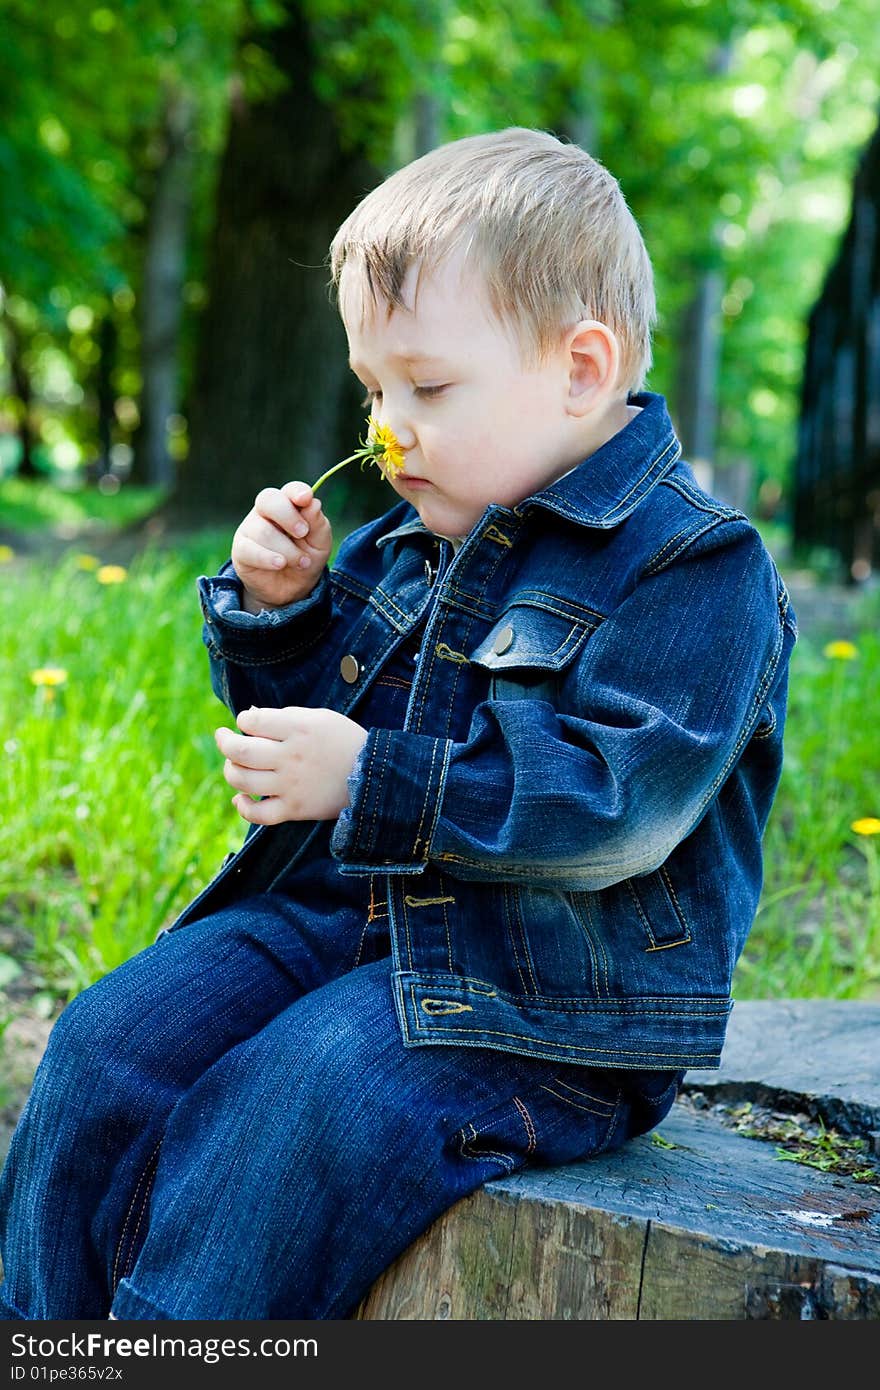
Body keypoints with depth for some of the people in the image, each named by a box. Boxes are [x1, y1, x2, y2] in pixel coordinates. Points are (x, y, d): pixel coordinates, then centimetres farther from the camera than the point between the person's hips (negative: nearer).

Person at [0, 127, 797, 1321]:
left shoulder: (694, 569, -12)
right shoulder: (413, 539, 12)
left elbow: (611, 803, -23)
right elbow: (314, 715, 23)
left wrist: (369, 782, -26)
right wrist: (280, 606, 2)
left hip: (540, 1005, -7)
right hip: (338, 911, 8)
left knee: (278, 1113, -28)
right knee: (113, 1043, -9)